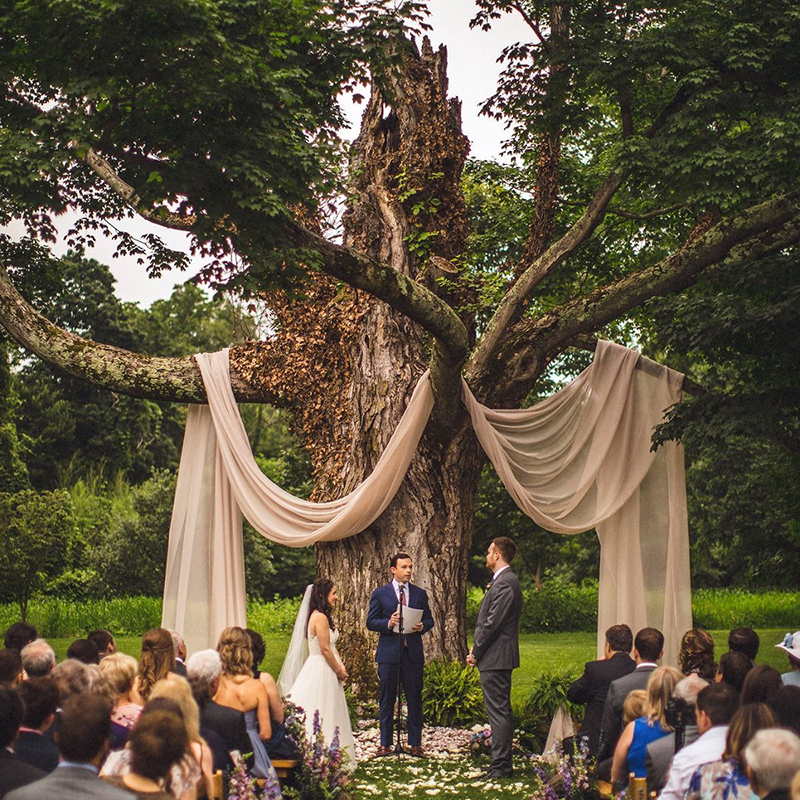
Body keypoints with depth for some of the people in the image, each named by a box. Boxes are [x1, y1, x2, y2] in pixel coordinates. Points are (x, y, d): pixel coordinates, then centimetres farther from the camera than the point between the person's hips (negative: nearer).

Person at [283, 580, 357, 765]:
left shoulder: (322, 616, 13)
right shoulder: (320, 617, -18)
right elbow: (325, 649, -19)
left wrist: (341, 668, 5)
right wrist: (339, 671, -8)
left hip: (323, 670, 10)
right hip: (322, 671, -10)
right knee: (322, 715, -4)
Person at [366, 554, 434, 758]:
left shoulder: (420, 594, 11)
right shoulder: (380, 594, 3)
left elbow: (429, 620, 14)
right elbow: (371, 622, 1)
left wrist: (422, 627, -9)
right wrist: (388, 623, -17)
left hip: (413, 652, 2)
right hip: (388, 652, -2)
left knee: (415, 698, 2)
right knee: (387, 699, 3)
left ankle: (415, 743, 9)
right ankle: (385, 743, 10)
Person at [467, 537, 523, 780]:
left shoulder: (504, 584, -17)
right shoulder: (503, 581, 17)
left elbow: (492, 623, -20)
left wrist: (476, 652, -11)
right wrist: (477, 650, 14)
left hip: (495, 658, -11)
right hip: (498, 658, 11)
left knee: (498, 712, -8)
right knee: (501, 711, 14)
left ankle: (500, 766, -6)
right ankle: (503, 763, 20)